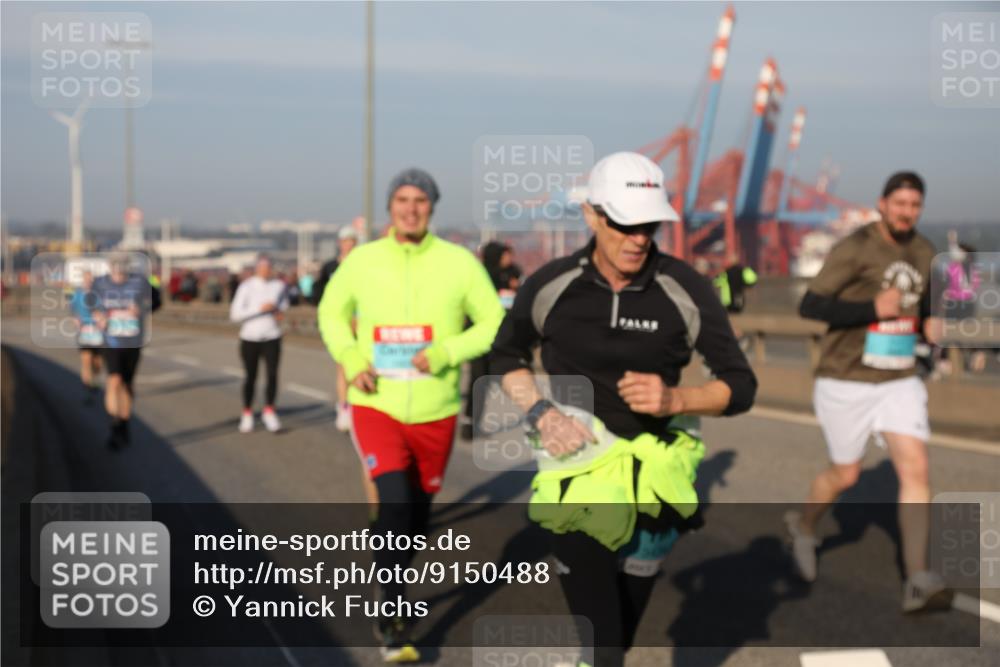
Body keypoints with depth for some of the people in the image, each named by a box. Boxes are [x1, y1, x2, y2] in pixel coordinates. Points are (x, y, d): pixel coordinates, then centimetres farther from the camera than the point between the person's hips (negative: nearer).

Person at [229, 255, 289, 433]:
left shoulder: (279, 285, 1)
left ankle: (269, 412, 8)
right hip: (250, 338, -2)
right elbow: (235, 314, -13)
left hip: (272, 338, 2)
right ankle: (247, 414, 23)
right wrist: (260, 308, -21)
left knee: (272, 374, -8)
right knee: (250, 377, 8)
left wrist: (281, 311, 1)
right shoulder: (246, 287, -8)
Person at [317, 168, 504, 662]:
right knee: (394, 502, -19)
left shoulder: (458, 262, -6)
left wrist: (444, 352, -17)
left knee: (417, 513, 15)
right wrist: (350, 360, -4)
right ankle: (395, 620, -6)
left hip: (435, 413, 1)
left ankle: (388, 587, 44)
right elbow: (331, 311, 13)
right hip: (376, 405, -1)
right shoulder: (362, 261, -3)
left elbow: (494, 324, -2)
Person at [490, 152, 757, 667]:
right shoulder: (549, 287, -8)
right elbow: (505, 354, 11)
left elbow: (741, 386, -7)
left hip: (650, 470, 1)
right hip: (577, 464, -1)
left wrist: (675, 399, -26)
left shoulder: (686, 290, -11)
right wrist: (540, 414, -8)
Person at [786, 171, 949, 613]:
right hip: (846, 381, -5)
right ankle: (804, 526, 41)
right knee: (845, 475, 9)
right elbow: (810, 306, -20)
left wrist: (930, 324, 1)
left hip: (899, 382, 5)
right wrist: (873, 309, -27)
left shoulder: (924, 253, 6)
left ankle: (917, 582, -9)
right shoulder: (855, 249, -15)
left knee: (915, 469, -10)